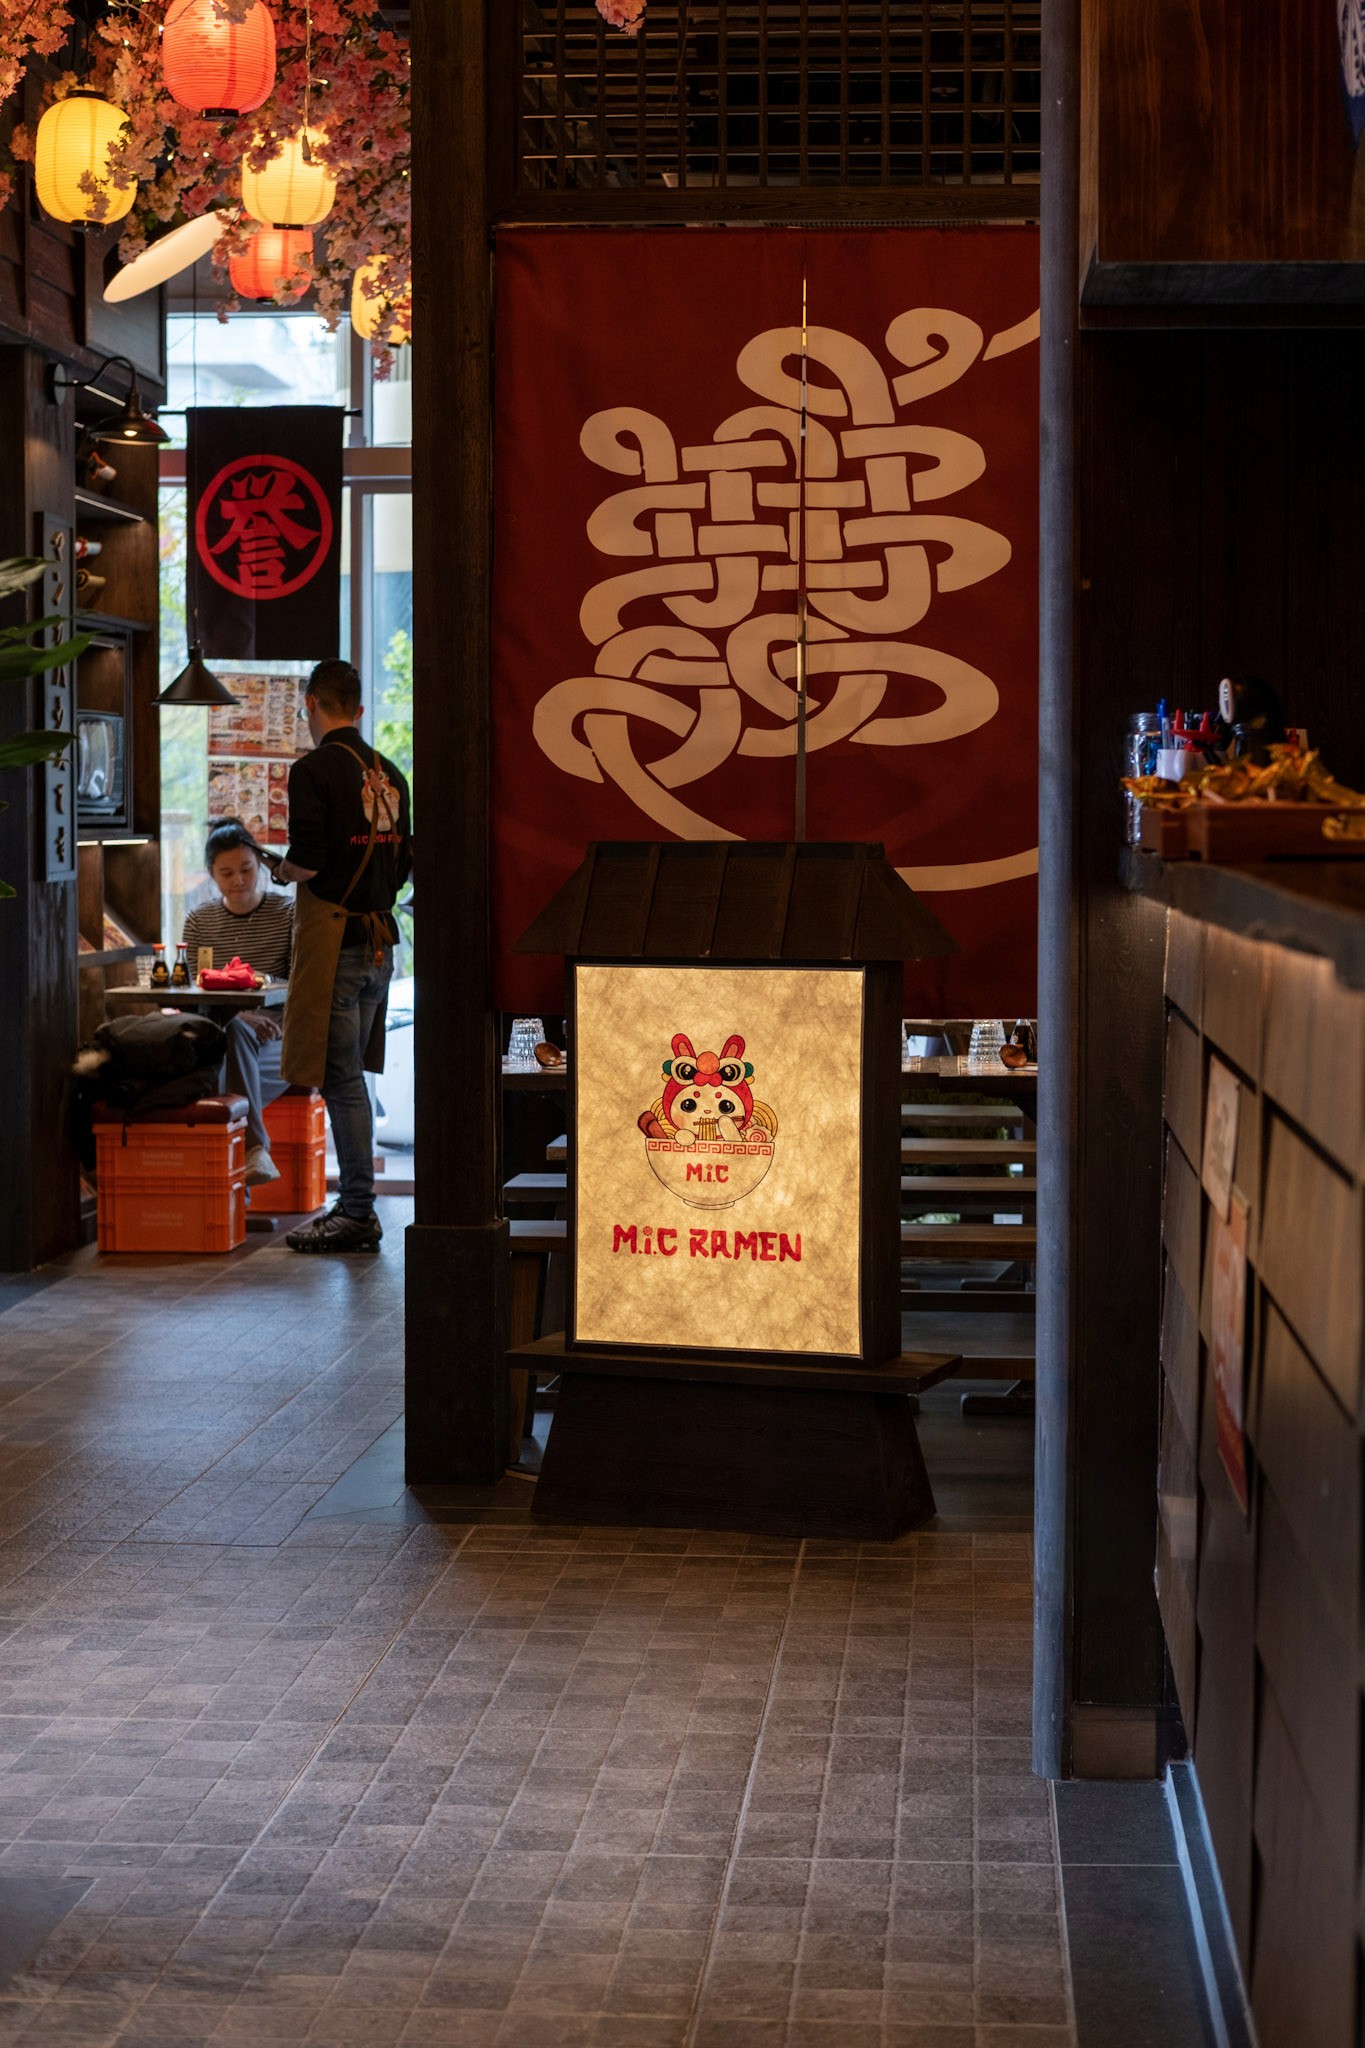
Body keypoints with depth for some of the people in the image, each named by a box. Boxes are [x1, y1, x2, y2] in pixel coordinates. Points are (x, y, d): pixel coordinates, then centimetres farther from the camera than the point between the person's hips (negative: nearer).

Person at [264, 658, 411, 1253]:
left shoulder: (314, 770, -12)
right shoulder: (389, 775, 11)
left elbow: (306, 862, -19)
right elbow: (402, 865, 14)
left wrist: (281, 869, 2)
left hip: (332, 941, -7)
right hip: (379, 940, 8)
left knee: (341, 1079, -4)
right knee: (349, 1076, 15)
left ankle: (357, 1213, -2)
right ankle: (354, 1206, 19)